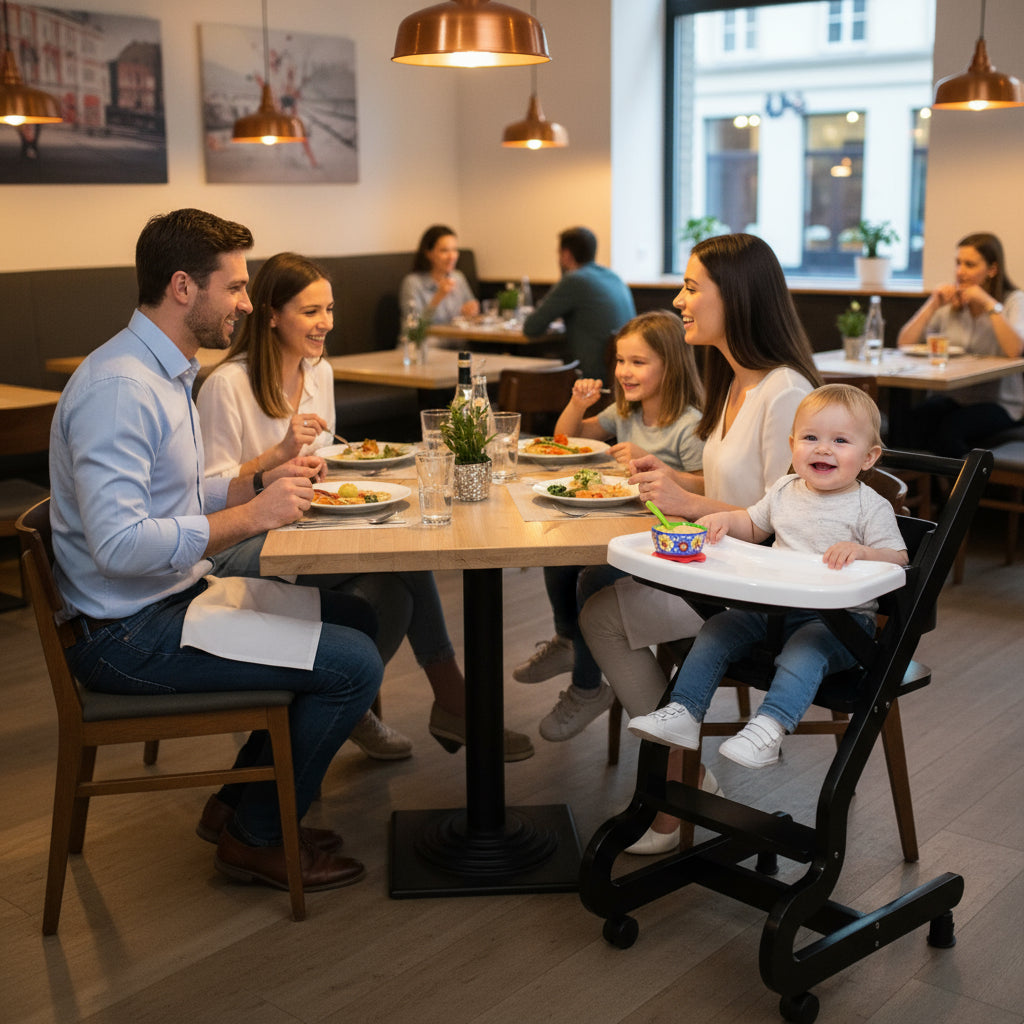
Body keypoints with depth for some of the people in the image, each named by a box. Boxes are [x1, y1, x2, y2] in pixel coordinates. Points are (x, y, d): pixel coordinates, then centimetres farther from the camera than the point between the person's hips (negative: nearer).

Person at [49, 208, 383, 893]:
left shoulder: (166, 373, 13)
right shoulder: (119, 388, -22)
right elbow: (119, 545, -30)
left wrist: (262, 483, 5)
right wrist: (252, 516, -22)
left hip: (179, 594, 11)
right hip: (132, 634, -11)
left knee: (356, 619, 15)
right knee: (354, 664, -15)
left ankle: (245, 800, 22)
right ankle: (256, 837, 6)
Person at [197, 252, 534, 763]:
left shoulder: (319, 373, 12)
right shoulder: (228, 385, -12)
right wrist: (279, 453, -23)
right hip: (242, 548, -7)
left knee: (392, 592, -26)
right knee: (401, 554, -28)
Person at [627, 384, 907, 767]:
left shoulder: (871, 507, -6)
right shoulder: (784, 491, 11)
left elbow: (898, 562, -10)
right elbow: (754, 526, 29)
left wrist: (861, 552, -30)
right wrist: (724, 520, 7)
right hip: (773, 606, 6)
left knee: (804, 649, -35)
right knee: (716, 630, -9)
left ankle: (768, 729, -39)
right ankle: (683, 714, -8)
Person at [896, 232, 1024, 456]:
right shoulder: (950, 303, 11)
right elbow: (904, 344, 1)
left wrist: (990, 305, -18)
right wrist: (933, 305, -6)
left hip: (999, 403, -3)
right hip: (951, 397, 3)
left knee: (948, 429, -34)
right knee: (912, 423, -31)